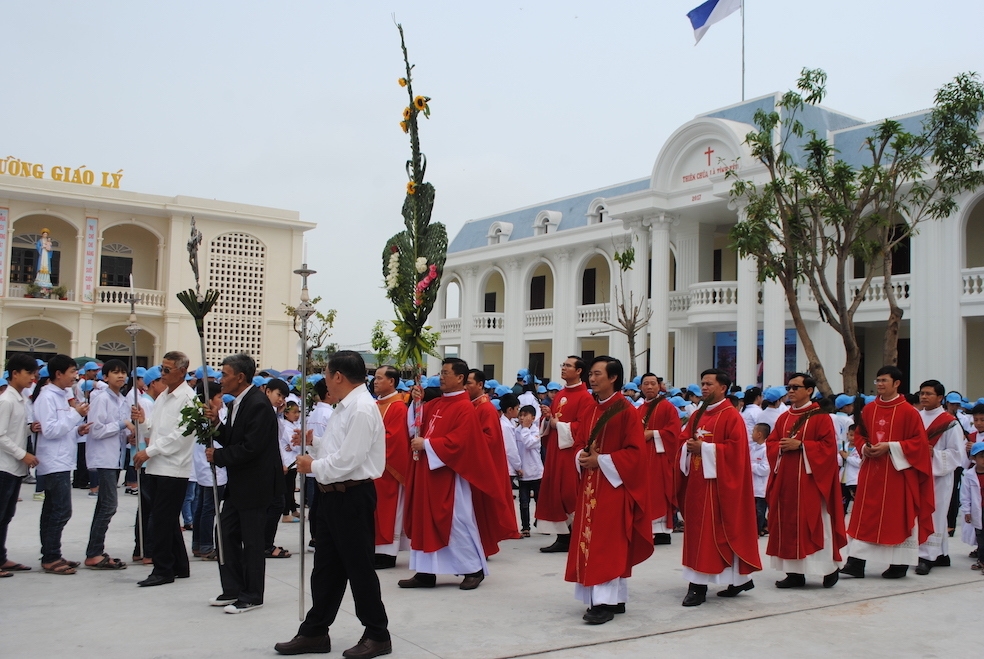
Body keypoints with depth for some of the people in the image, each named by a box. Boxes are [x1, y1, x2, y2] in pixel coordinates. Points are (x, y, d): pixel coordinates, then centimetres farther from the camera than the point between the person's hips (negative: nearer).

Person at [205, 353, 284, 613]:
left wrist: (218, 456, -13)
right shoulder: (237, 403, 11)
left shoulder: (258, 405, -19)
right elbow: (232, 440, 13)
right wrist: (217, 424, -3)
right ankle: (233, 589, 25)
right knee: (226, 534, 14)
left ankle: (252, 596, 13)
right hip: (237, 484, 10)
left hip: (255, 486, -10)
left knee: (252, 541, 1)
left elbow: (250, 448, -24)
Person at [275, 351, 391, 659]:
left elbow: (348, 460, -24)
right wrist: (311, 446, 4)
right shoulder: (345, 407, 13)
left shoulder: (362, 409, -18)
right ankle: (314, 632, 25)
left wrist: (314, 466, -11)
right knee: (326, 567, 15)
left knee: (359, 567, 1)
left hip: (352, 497, -10)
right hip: (333, 495, 10)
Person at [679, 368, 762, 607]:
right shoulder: (697, 415, 15)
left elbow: (736, 448, -17)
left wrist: (705, 448, -18)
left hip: (717, 482, -8)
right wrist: (688, 446, -5)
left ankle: (699, 585, -3)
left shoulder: (731, 416, -8)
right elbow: (684, 439, 17)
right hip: (695, 481, 8)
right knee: (696, 529, 9)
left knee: (712, 531, -5)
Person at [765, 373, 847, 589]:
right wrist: (781, 447, -7)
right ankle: (795, 572, 12)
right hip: (785, 479, 6)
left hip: (809, 479, -6)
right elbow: (771, 442, 14)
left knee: (813, 523, -3)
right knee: (788, 523, 5)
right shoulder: (783, 418, 14)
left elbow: (829, 446, -11)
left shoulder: (821, 417, -4)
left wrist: (800, 446, -17)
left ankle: (830, 568, 13)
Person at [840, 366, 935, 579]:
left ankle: (900, 564, 15)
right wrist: (864, 447, -4)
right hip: (871, 472, 5)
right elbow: (859, 434, 17)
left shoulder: (908, 411, -8)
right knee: (864, 516, 3)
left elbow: (919, 441, -9)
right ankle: (856, 562, 3)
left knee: (897, 517, 3)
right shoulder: (868, 409, 7)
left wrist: (890, 447, -17)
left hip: (897, 472, -5)